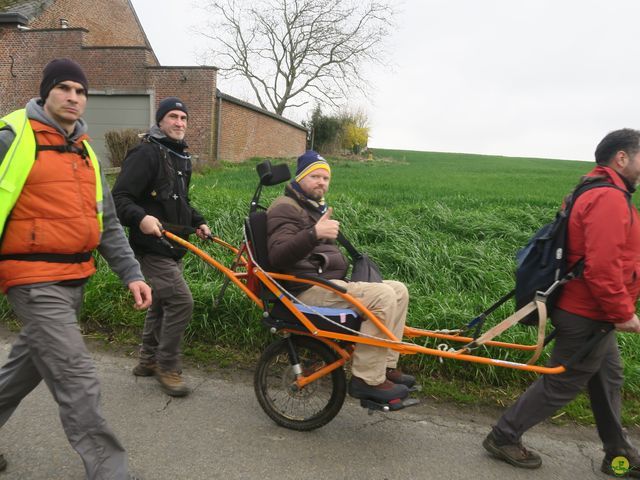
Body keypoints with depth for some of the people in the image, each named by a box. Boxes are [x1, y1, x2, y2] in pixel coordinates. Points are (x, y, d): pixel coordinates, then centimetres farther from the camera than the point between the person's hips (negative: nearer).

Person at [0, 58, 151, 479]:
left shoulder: (85, 152, 14)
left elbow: (107, 222, 15)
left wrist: (131, 273, 7)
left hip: (75, 279, 8)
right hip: (36, 281, -7)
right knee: (78, 382, -8)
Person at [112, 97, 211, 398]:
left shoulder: (181, 156, 15)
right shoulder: (145, 154, -13)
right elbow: (120, 197, -20)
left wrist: (197, 222, 15)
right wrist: (140, 218, -37)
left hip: (172, 245, 10)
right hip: (153, 246, -9)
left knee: (162, 303, 17)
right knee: (181, 302, -14)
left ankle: (148, 360, 33)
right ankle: (167, 367, 3)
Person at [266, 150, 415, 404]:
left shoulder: (317, 207, 24)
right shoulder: (285, 208, -9)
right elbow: (277, 256, -27)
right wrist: (314, 234, -40)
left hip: (331, 283, 10)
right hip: (309, 290, -10)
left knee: (398, 290, 2)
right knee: (382, 297, -25)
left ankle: (385, 366, 3)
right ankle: (367, 379, -19)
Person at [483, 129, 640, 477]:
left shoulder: (598, 194, 12)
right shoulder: (608, 199, -23)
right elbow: (603, 267, -31)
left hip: (591, 313, 11)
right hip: (588, 317, -11)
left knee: (608, 380, 22)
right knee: (560, 385, 3)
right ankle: (504, 438, 17)